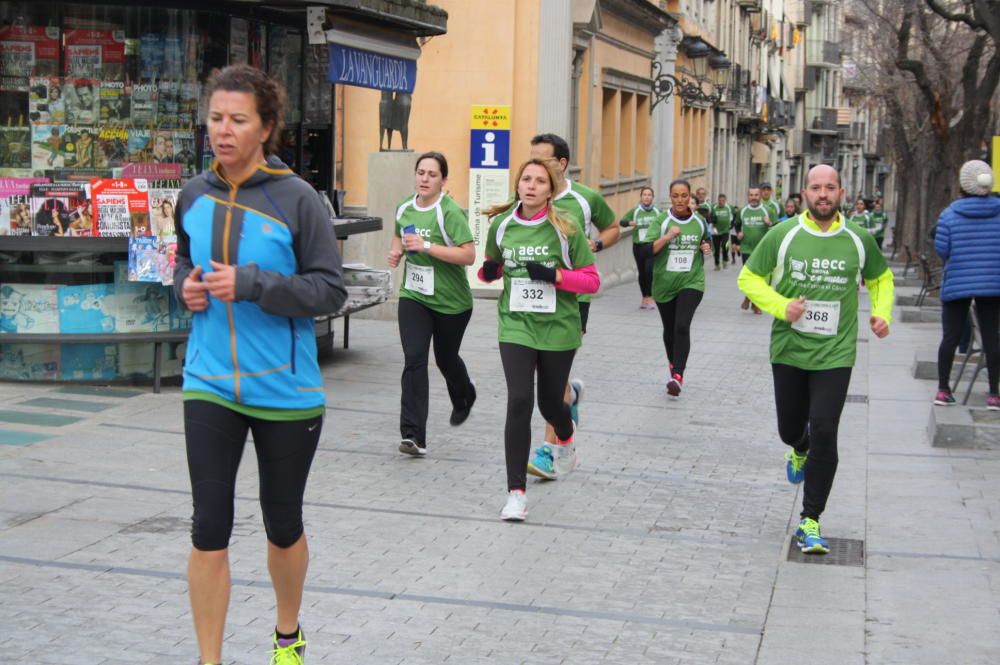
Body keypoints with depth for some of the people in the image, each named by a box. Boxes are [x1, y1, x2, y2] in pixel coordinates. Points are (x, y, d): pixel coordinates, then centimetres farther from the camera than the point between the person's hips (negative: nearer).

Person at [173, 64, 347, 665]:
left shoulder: (296, 199, -11)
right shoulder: (194, 195, 3)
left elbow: (331, 289, -12)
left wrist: (251, 284, -22)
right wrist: (186, 286, -3)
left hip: (285, 388, -2)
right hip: (210, 385, 3)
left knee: (284, 525, 14)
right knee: (210, 528, -3)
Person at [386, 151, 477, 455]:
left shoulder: (450, 212, -17)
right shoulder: (404, 209, 3)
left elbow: (468, 255, -23)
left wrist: (427, 247, -29)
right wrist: (397, 251, 2)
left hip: (451, 301, -3)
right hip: (413, 296, 4)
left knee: (445, 359, 15)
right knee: (414, 359, -12)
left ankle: (464, 397, 52)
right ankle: (413, 436, -15)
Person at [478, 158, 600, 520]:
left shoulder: (566, 229, -7)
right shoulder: (501, 224, 1)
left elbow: (592, 280, -5)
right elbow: (493, 266, 19)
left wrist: (554, 275, -20)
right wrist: (489, 270, -5)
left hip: (558, 328, -1)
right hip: (516, 327, 1)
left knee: (550, 402, 12)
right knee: (519, 401, -14)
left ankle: (565, 435, 52)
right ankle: (516, 493, -8)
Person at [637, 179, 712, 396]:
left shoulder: (699, 221, 3)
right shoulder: (662, 220, -5)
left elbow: (707, 240, 22)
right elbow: (647, 250, -14)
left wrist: (707, 248, -1)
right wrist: (667, 237, -28)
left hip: (691, 282, 0)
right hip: (664, 284, 1)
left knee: (682, 327, -18)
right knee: (669, 330, 14)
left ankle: (677, 376, -22)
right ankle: (673, 364, 40)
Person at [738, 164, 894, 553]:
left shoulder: (858, 240, 1)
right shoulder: (782, 235, -4)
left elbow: (881, 278, 19)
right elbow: (749, 278, 2)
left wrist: (882, 313, 1)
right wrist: (780, 306, -14)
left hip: (835, 356, -1)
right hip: (788, 350, 1)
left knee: (824, 433, -11)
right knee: (790, 428, 14)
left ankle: (811, 522, 0)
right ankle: (799, 452, 54)